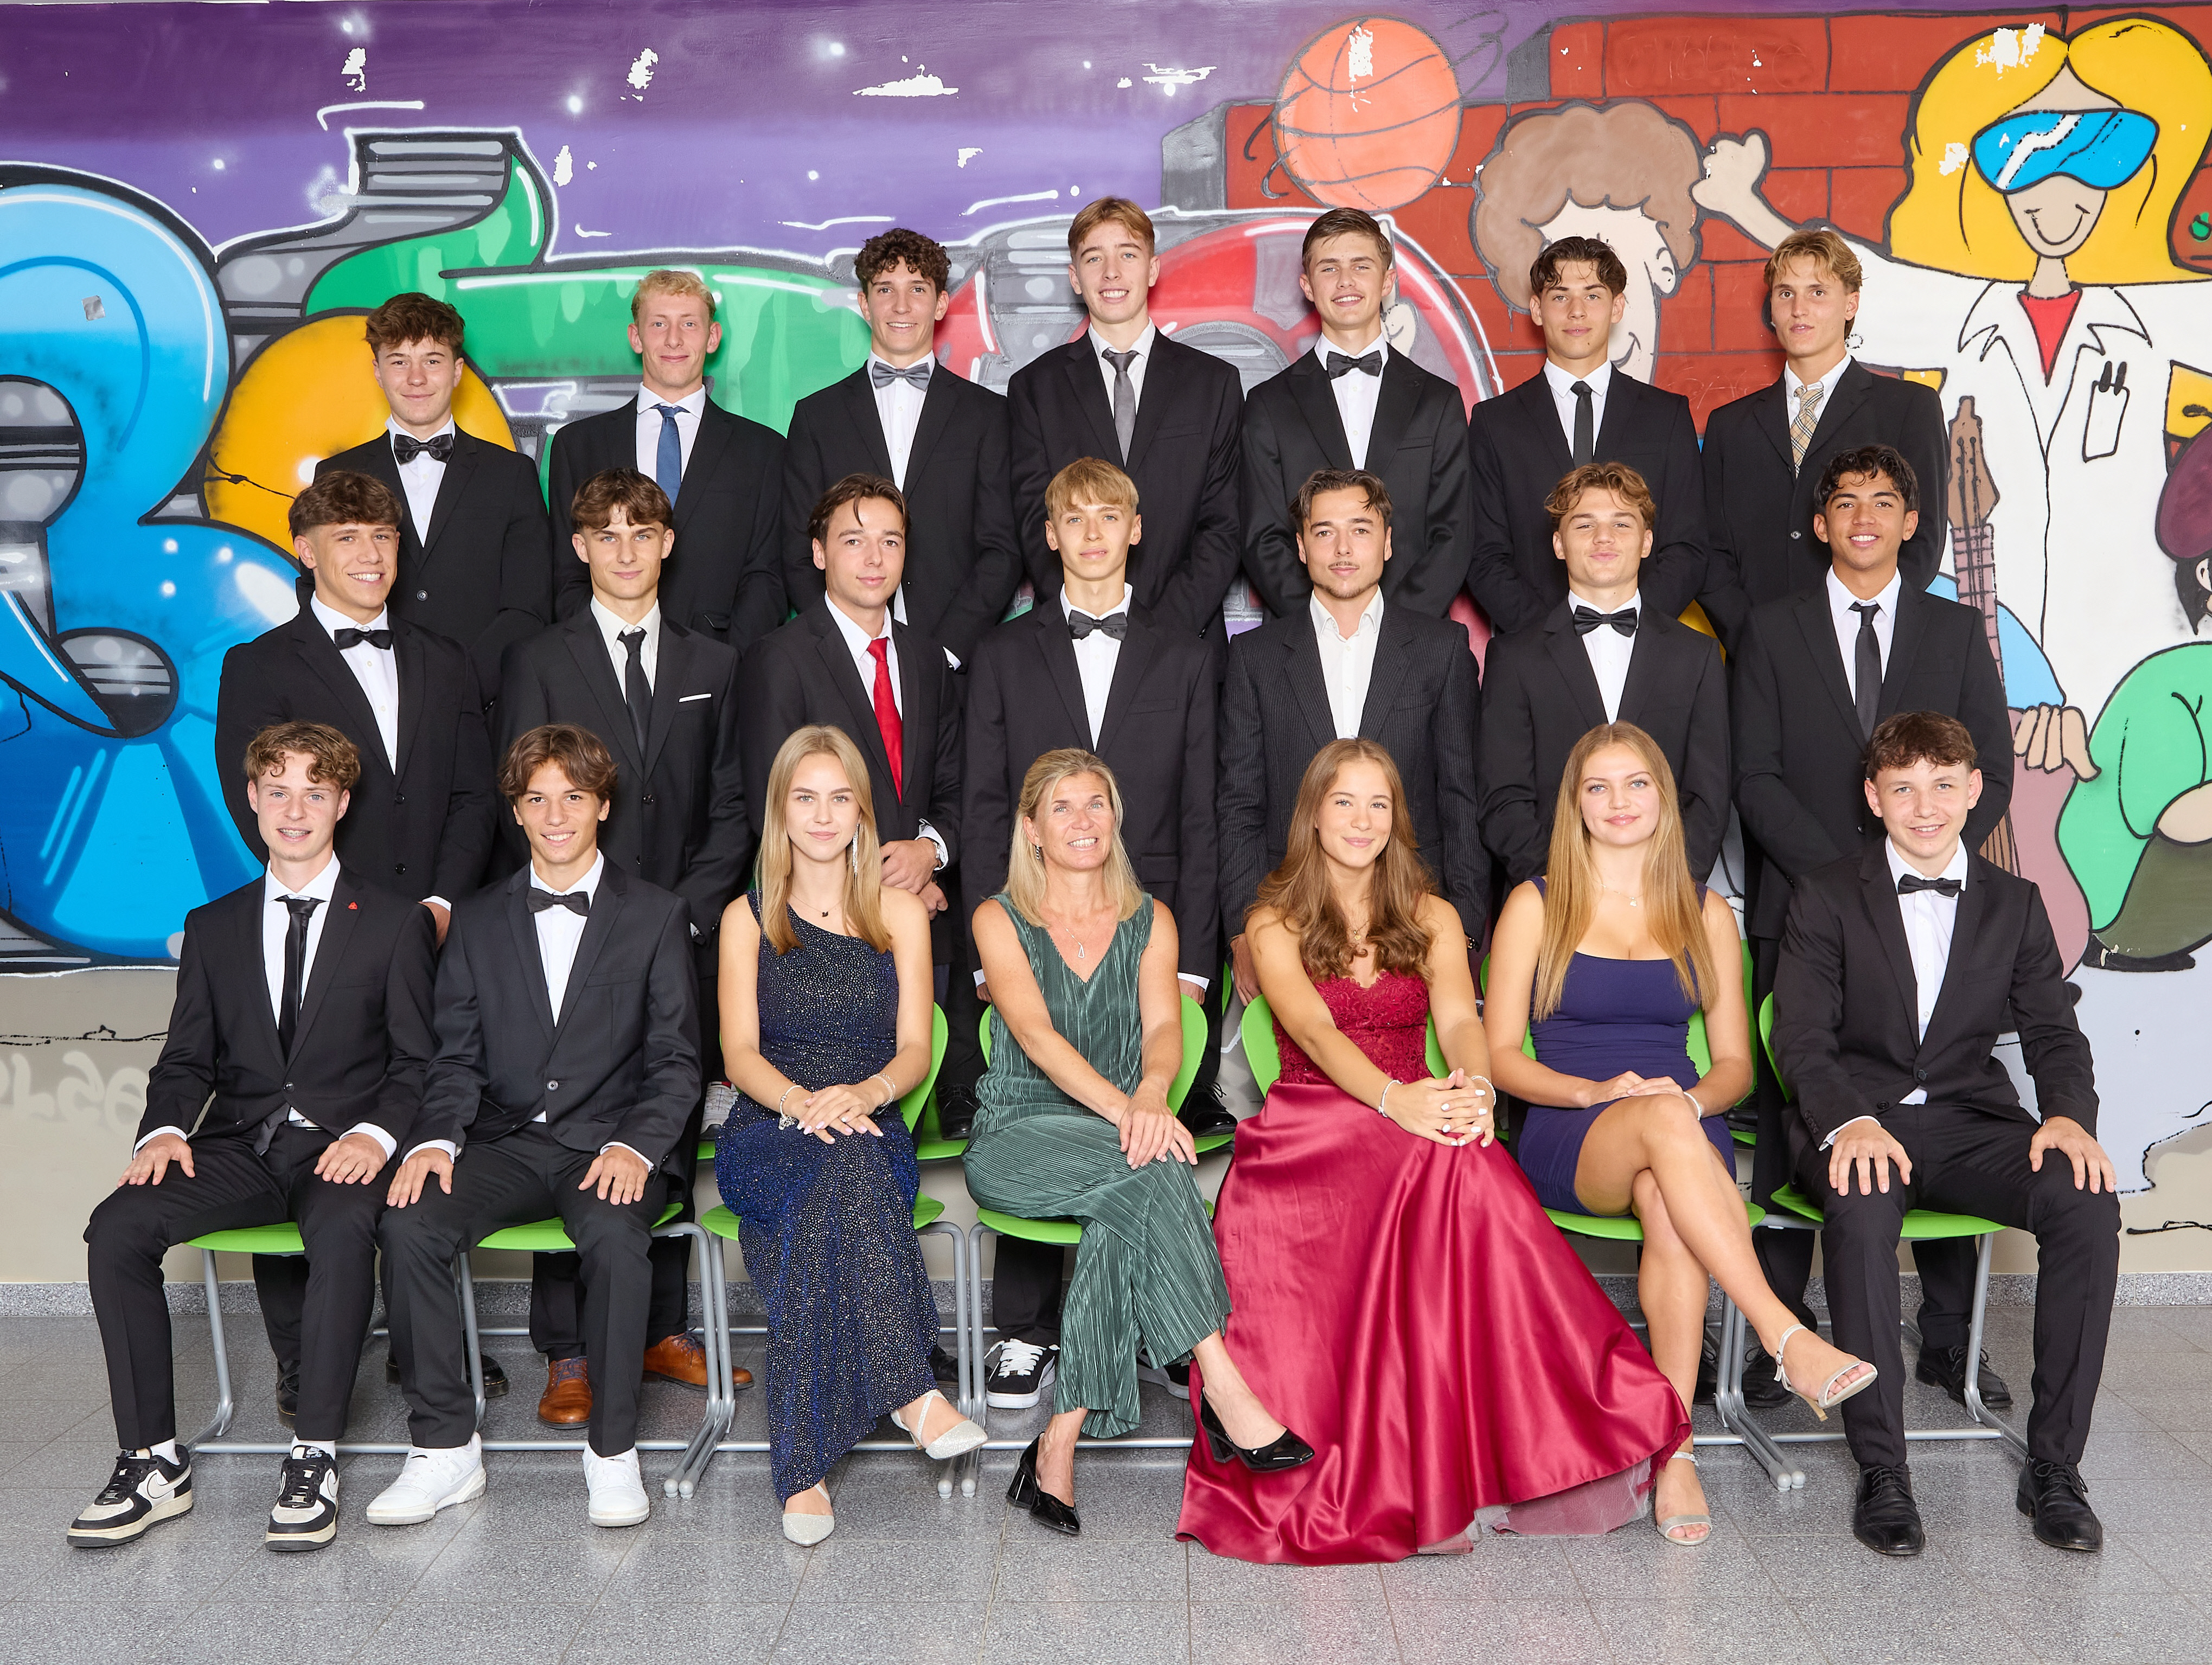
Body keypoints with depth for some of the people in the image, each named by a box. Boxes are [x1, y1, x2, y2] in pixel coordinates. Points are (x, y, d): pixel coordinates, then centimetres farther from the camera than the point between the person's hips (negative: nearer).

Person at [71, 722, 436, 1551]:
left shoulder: (395, 923, 7)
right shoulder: (213, 927, 17)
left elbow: (419, 1062, 3)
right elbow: (187, 1058, 14)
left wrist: (375, 1134, -17)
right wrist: (165, 1131, -7)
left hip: (341, 1146, -3)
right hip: (239, 1147, 4)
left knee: (344, 1231, -37)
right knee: (116, 1227, -23)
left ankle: (314, 1459, -27)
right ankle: (154, 1463, -16)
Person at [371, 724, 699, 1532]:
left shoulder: (657, 916, 7)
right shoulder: (477, 921, 15)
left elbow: (676, 1061, 1)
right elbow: (458, 1056, 10)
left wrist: (634, 1145, -16)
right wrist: (436, 1138, -10)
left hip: (609, 1145, -3)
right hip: (504, 1143, 3)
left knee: (615, 1233, -34)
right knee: (407, 1222, -25)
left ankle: (613, 1454, -18)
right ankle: (444, 1449, -13)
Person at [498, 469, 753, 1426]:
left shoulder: (712, 666, 13)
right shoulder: (537, 663, 5)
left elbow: (730, 809, 9)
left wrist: (687, 914, -4)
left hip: (684, 942, 3)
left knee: (673, 1148, 8)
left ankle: (665, 1331, 19)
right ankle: (568, 1356, 4)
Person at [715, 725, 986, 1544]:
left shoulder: (901, 913, 13)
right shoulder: (748, 918, 12)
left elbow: (914, 1050, 6)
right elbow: (740, 1053, 2)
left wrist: (865, 1092, -19)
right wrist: (802, 1101, -21)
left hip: (871, 1131, 1)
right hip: (768, 1133, -1)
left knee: (824, 1212, -37)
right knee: (842, 1169, -38)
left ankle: (804, 1468, -35)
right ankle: (910, 1393, -38)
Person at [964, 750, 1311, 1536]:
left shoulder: (1149, 921, 12)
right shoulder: (1000, 920, 2)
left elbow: (1163, 1024, -5)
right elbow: (1036, 1034, -14)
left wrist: (1152, 1090, -30)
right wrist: (1122, 1107, -31)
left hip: (1123, 1129, 2)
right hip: (1019, 1139, -2)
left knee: (1125, 1218, -34)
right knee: (1151, 1172, -33)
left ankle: (1058, 1449, -30)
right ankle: (1223, 1390, -32)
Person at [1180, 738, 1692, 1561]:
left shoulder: (1431, 917, 16)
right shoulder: (1276, 923, 7)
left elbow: (1459, 1019, -3)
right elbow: (1314, 1030, -12)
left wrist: (1474, 1083, -27)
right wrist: (1395, 1098, -32)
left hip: (1421, 1120, 3)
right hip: (1312, 1123, -3)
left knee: (1464, 1160, -35)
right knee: (1449, 1166, -35)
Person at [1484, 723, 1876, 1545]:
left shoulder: (1707, 914, 16)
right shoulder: (1537, 905, 9)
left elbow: (1735, 1064, 14)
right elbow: (1500, 1053, 4)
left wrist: (1694, 1098, -10)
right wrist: (1596, 1093, -14)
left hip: (1683, 1130, 2)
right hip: (1567, 1138, -1)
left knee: (1670, 1205, -36)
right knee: (1661, 1121, -37)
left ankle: (1674, 1452, -34)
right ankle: (1787, 1338, -42)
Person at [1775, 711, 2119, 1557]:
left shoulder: (2015, 905, 16)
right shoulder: (1826, 898, 6)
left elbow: (2052, 1031, 8)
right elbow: (1801, 1038, -4)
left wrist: (2068, 1114, -15)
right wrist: (1849, 1122, -25)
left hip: (1970, 1121, 3)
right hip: (1857, 1119, -3)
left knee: (2087, 1198, -28)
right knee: (1862, 1205, -37)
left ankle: (2053, 1465, -17)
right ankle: (1881, 1471, -28)